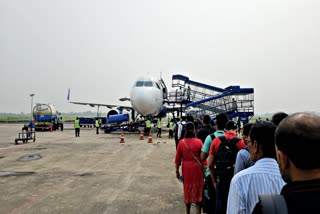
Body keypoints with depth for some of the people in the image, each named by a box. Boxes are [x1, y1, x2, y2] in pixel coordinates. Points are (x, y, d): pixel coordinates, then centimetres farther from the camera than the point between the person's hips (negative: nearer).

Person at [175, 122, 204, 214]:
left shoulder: (181, 142, -7)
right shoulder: (199, 142, -10)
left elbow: (178, 158, -3)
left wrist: (177, 171, 7)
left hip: (186, 169, 1)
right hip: (197, 168, -1)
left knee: (187, 189, 16)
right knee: (198, 190, 10)